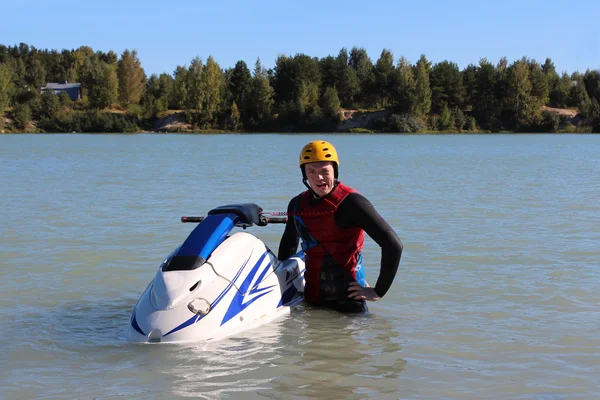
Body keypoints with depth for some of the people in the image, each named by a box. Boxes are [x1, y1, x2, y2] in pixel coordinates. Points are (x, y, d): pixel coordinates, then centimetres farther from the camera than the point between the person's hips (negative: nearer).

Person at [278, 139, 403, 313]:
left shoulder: (350, 202, -13)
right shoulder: (297, 204, 6)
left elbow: (393, 245, -18)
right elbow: (288, 243, 28)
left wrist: (378, 291, -15)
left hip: (349, 298, -5)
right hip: (312, 297, 6)